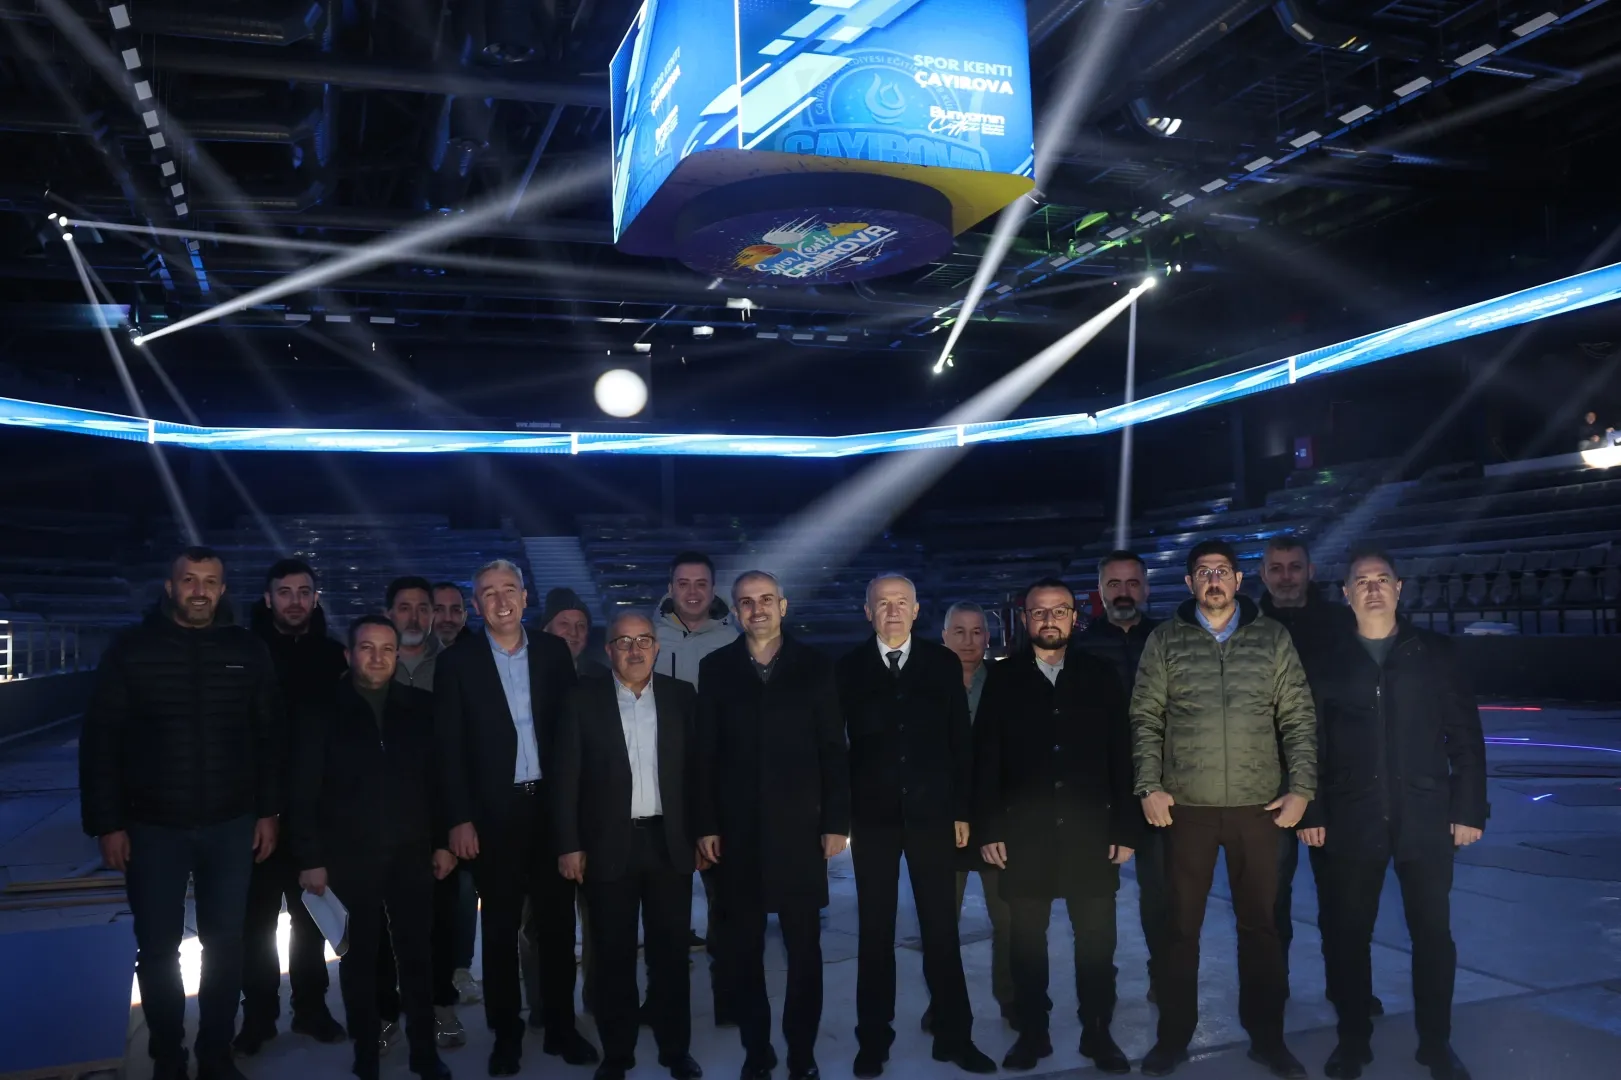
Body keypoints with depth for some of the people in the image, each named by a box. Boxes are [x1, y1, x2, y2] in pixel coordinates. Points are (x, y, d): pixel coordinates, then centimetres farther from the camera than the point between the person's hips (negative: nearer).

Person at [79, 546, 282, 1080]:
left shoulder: (248, 651, 1)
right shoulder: (130, 649, -4)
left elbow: (270, 737, 5)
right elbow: (99, 741, -4)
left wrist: (268, 812, 2)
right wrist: (108, 824, -8)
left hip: (230, 826, 1)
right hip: (152, 827, -1)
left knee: (225, 944, 11)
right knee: (157, 950, 8)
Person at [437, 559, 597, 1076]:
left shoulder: (553, 651, 3)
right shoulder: (457, 662, -2)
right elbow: (450, 748, -4)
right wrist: (460, 818, -9)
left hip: (552, 805, 2)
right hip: (494, 812, -2)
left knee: (558, 921, 10)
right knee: (500, 928, 10)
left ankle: (561, 1027, 23)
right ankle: (506, 1034, 23)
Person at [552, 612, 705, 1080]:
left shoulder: (682, 696, 4)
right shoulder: (584, 699, 0)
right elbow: (566, 775, -2)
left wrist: (702, 833, 2)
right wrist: (569, 844, -6)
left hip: (670, 843, 1)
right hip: (609, 845, -1)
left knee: (671, 952, 9)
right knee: (613, 955, 8)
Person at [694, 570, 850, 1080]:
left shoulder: (813, 665, 3)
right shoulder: (715, 668, 4)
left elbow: (833, 748, 1)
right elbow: (705, 752, 2)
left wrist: (836, 821, -3)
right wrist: (705, 824, -2)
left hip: (799, 826, 0)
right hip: (737, 829, 1)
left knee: (804, 946, 7)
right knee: (744, 947, 8)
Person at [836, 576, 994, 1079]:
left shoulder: (944, 663, 3)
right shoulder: (848, 668, 1)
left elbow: (960, 741, 4)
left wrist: (962, 810, 0)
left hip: (932, 812, 1)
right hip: (872, 816, 0)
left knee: (942, 929, 7)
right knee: (875, 932, 8)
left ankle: (954, 1036, 18)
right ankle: (873, 1039, 19)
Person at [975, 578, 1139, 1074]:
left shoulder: (1100, 676, 5)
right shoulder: (1003, 679, 3)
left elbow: (1120, 757, 3)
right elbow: (985, 758, 1)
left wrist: (1125, 829, -1)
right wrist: (988, 828, -5)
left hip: (1091, 831, 0)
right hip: (1025, 833, 0)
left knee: (1096, 940, 5)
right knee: (1028, 939, 8)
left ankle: (1098, 1033, 20)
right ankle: (1032, 1034, 20)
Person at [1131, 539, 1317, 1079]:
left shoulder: (1272, 636, 4)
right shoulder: (1165, 639, 3)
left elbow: (1298, 718, 4)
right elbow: (1145, 719, 2)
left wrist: (1302, 788, -3)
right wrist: (1149, 787, -6)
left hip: (1258, 805, 1)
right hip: (1186, 806, 0)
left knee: (1259, 924, 10)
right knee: (1181, 926, 8)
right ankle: (1174, 1036, 21)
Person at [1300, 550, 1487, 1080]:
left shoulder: (1434, 652, 5)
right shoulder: (1329, 660, 5)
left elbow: (1465, 735, 3)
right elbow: (1311, 743, 4)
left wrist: (1469, 808, -3)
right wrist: (1311, 812, -1)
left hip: (1425, 818, 0)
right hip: (1351, 822, 0)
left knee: (1433, 933, 6)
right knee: (1347, 934, 6)